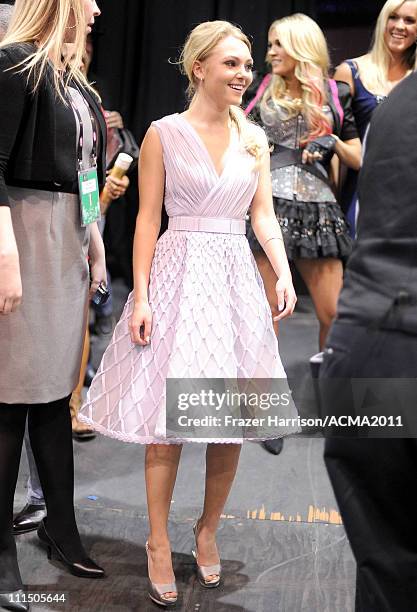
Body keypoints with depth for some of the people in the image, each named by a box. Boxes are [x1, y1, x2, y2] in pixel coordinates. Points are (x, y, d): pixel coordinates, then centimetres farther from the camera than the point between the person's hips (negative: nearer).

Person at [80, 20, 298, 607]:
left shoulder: (253, 137, 10)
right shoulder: (164, 133, -1)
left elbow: (264, 216, 10)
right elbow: (148, 219, -3)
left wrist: (284, 272, -6)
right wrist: (141, 296, -10)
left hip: (235, 280, 4)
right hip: (178, 276, -4)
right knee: (168, 421, -2)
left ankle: (208, 530, 25)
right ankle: (159, 542, 13)